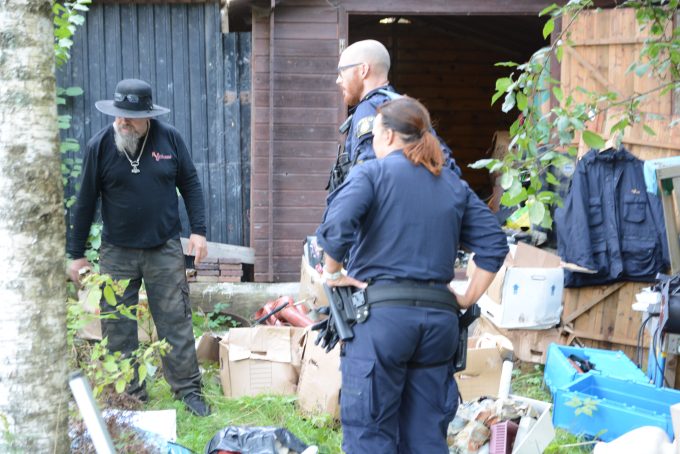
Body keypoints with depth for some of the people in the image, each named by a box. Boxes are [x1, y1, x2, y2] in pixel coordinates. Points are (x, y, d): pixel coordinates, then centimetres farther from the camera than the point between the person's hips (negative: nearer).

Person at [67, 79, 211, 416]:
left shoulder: (169, 138, -4)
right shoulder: (99, 145, -6)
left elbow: (190, 185, 6)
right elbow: (86, 202, 1)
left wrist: (198, 231, -2)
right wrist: (76, 254, 3)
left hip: (165, 249, 0)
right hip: (116, 252, 0)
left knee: (175, 322, 1)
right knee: (117, 327, 4)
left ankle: (188, 388, 11)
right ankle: (128, 395, 16)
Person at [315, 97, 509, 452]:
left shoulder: (372, 173, 0)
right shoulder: (454, 186, 15)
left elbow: (335, 227, -16)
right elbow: (494, 244, 10)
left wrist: (332, 273, -1)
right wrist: (468, 299, 15)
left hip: (381, 314, -5)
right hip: (440, 318, 5)